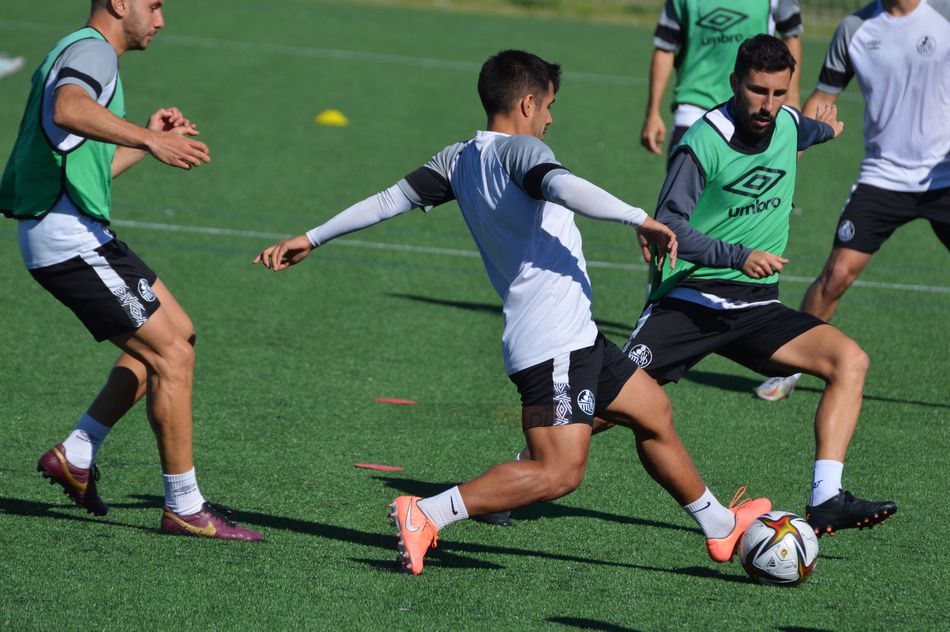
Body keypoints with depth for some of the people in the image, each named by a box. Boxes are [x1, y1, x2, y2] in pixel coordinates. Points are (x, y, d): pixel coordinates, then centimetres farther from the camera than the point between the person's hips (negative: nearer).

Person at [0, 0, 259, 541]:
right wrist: (147, 138, -46)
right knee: (172, 355, -9)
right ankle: (184, 508, -2)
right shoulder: (92, 50, -12)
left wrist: (148, 140, 26)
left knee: (177, 332, 16)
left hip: (77, 236, 11)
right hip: (69, 238, -11)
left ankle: (76, 456, 15)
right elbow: (68, 111, -37)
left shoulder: (85, 55, 21)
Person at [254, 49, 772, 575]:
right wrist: (638, 219, -34)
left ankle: (720, 528, 34)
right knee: (558, 472, -17)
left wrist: (311, 239, 20)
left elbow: (391, 200, 13)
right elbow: (562, 187, -32)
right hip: (553, 344, -10)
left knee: (653, 412, 22)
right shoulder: (519, 149, -11)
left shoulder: (459, 160, 12)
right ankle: (425, 516, -17)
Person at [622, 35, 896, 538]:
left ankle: (825, 503, -22)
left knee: (850, 360, -15)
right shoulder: (703, 143, -14)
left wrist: (822, 129, 54)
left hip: (755, 307, 5)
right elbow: (667, 226, -18)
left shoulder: (787, 125, 5)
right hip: (687, 300, -5)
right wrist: (740, 256, -28)